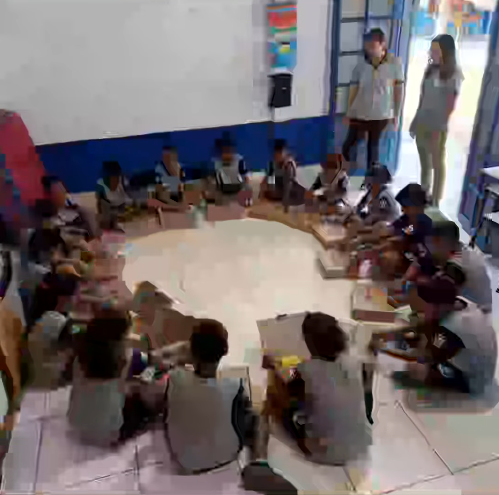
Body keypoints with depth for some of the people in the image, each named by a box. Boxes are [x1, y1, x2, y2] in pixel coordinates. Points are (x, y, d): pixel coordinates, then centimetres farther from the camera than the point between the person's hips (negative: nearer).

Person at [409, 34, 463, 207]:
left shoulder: (454, 74, -8)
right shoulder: (430, 69, 9)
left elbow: (451, 105, -10)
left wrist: (440, 127, -14)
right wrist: (415, 120, 14)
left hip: (438, 127, -6)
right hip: (422, 124, 6)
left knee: (438, 165, 3)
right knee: (425, 164, 15)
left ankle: (435, 203, 9)